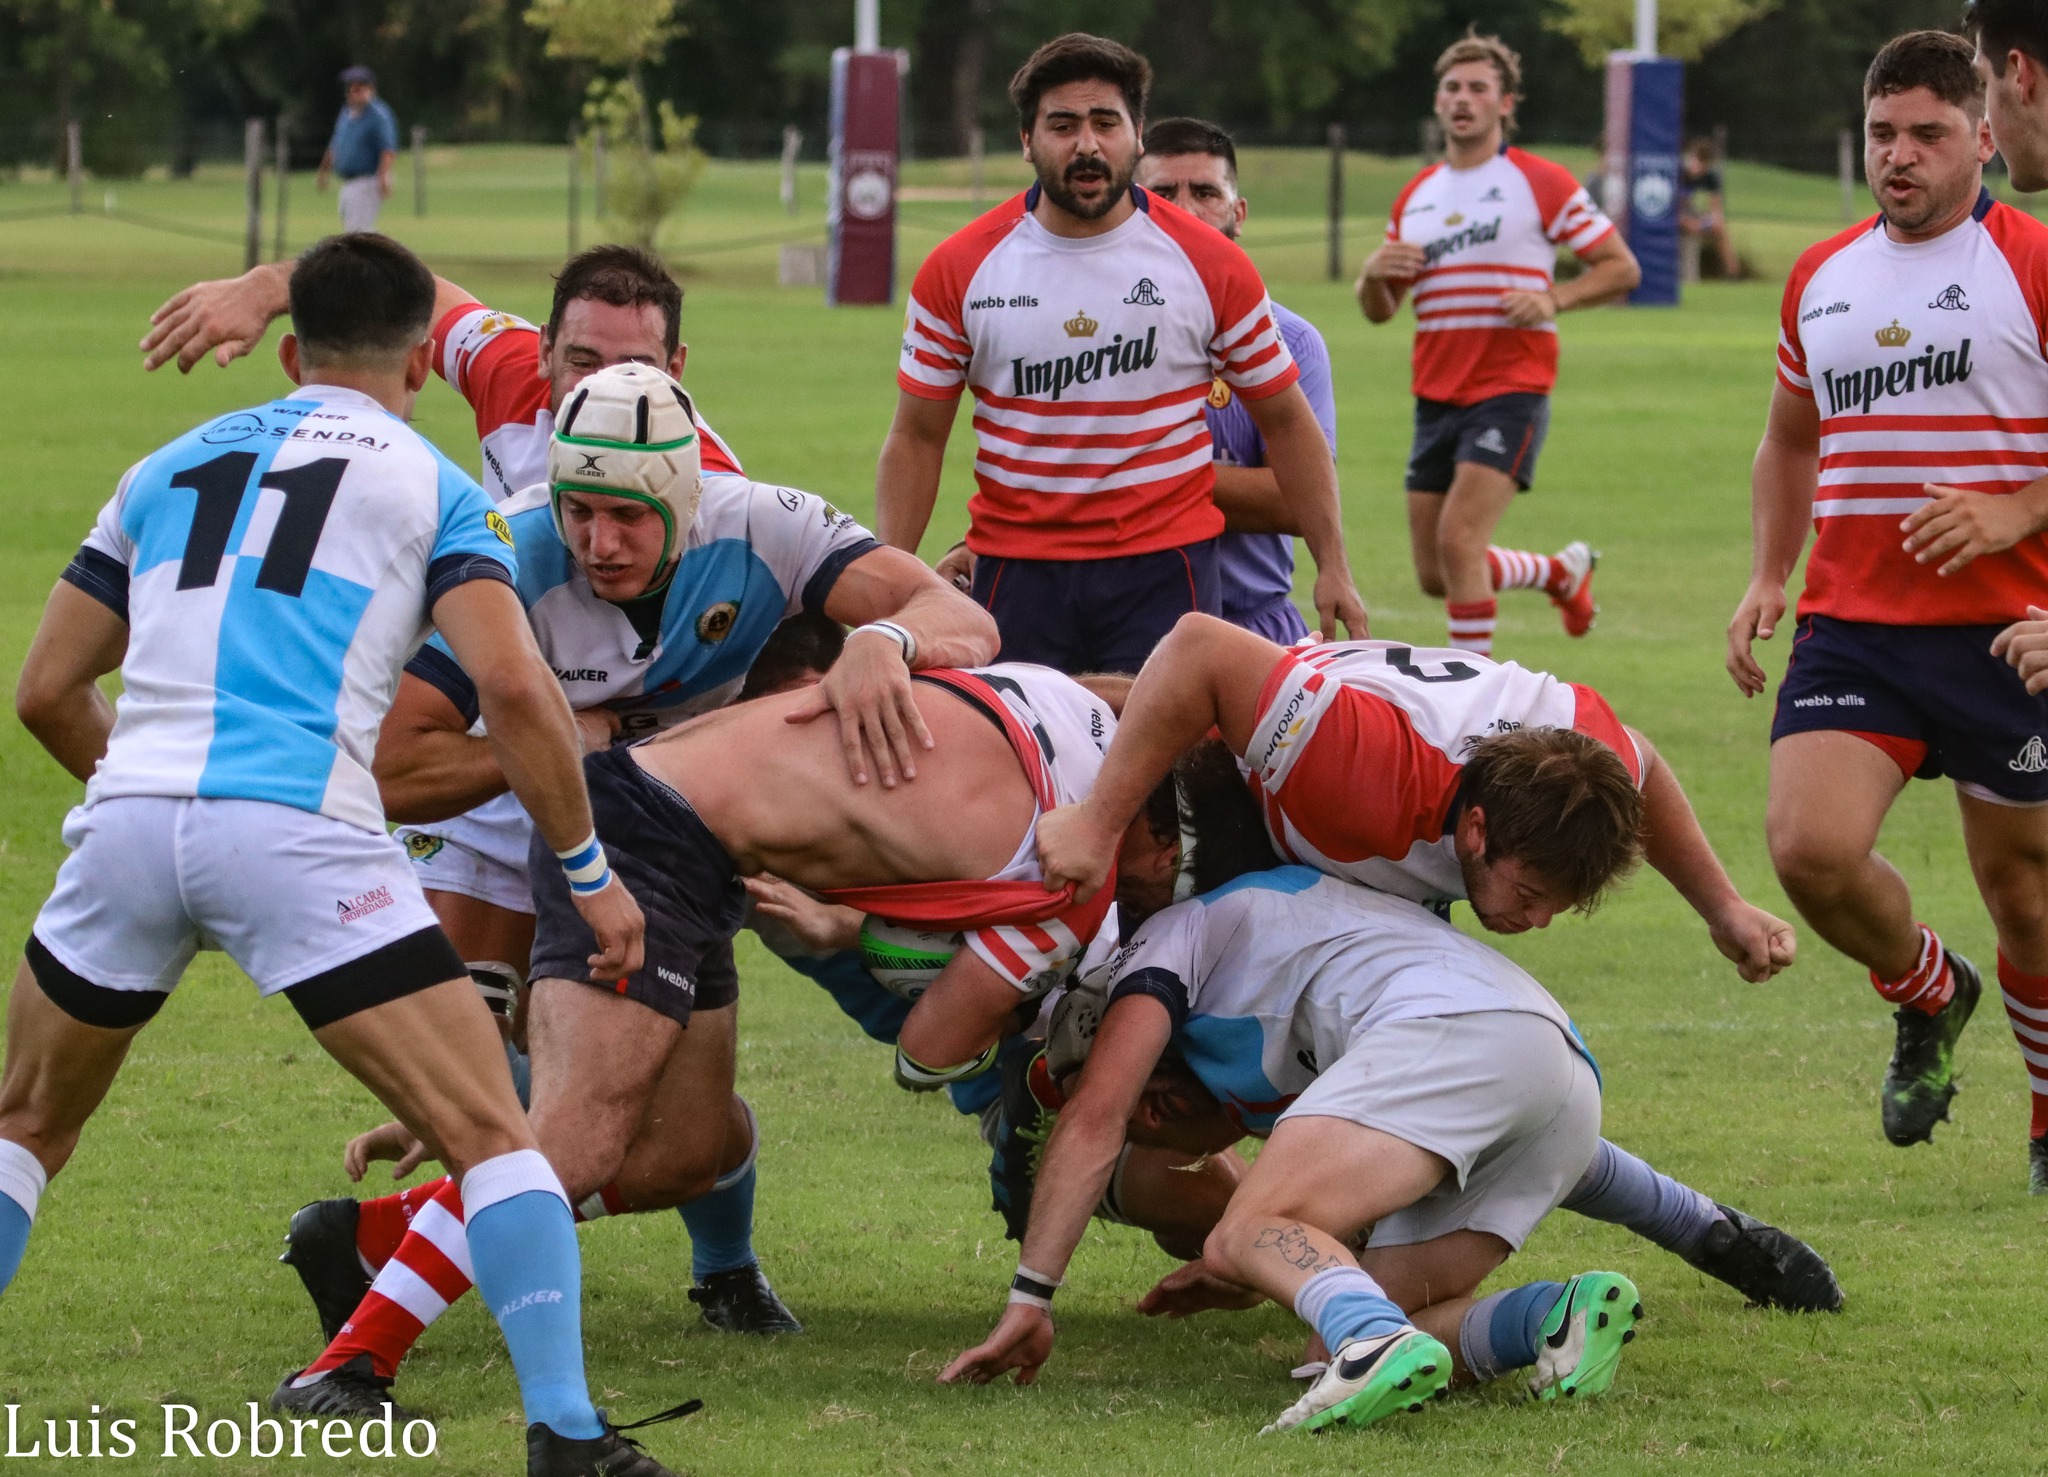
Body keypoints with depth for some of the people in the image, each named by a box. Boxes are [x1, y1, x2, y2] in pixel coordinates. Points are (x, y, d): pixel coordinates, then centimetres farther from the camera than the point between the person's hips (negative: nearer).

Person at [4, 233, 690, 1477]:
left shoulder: (172, 467, 24)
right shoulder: (431, 486, 12)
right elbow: (514, 686, -3)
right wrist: (592, 873, 5)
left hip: (133, 815, 4)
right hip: (300, 829, -4)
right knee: (493, 1137, 1)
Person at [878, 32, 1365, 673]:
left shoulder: (1211, 265, 0)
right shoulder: (957, 270, 2)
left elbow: (1285, 421, 8)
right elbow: (916, 438, 7)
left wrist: (1333, 568, 3)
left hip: (1164, 571, -1)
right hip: (1014, 567, 1)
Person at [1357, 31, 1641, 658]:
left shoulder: (1541, 183, -3)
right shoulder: (1415, 197, 14)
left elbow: (1622, 269, -1)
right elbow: (1379, 310, 18)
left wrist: (1554, 300, -18)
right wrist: (1374, 275, -5)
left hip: (1511, 390, -6)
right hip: (1436, 395, 6)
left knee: (1458, 541, -21)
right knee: (1435, 576, 8)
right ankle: (1562, 572, 35)